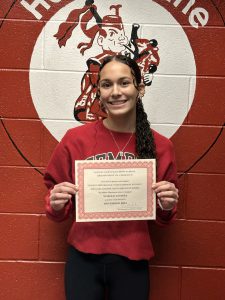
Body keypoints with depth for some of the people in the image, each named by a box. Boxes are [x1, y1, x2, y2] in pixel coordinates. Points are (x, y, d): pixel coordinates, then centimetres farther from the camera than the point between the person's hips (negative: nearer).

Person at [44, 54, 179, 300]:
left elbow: (163, 217, 8)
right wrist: (56, 205, -15)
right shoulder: (75, 139, -7)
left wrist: (167, 208, -12)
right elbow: (57, 202, 5)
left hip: (132, 261, 1)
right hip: (83, 258, -1)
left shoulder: (160, 146, -5)